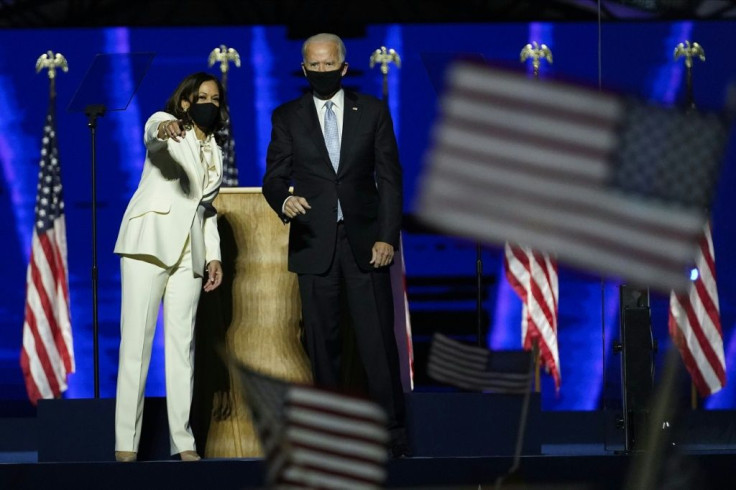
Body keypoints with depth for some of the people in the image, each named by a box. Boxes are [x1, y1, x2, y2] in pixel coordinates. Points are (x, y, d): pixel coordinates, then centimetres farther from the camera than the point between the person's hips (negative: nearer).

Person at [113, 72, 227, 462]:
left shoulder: (214, 152, 21)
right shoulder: (165, 125, 3)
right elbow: (153, 133, -23)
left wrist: (213, 254, 13)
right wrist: (165, 129, -47)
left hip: (188, 251, 6)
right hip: (149, 242, -6)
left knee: (182, 343, 2)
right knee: (136, 341, -9)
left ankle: (182, 440, 3)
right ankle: (126, 441, -10)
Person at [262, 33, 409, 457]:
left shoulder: (373, 111, 6)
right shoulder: (287, 117, 6)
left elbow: (390, 178, 4)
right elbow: (274, 178, 3)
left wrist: (388, 237, -5)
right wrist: (284, 201, -21)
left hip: (365, 241, -1)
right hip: (315, 244, 1)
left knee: (379, 340, -4)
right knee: (323, 343, 2)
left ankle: (395, 436, 2)